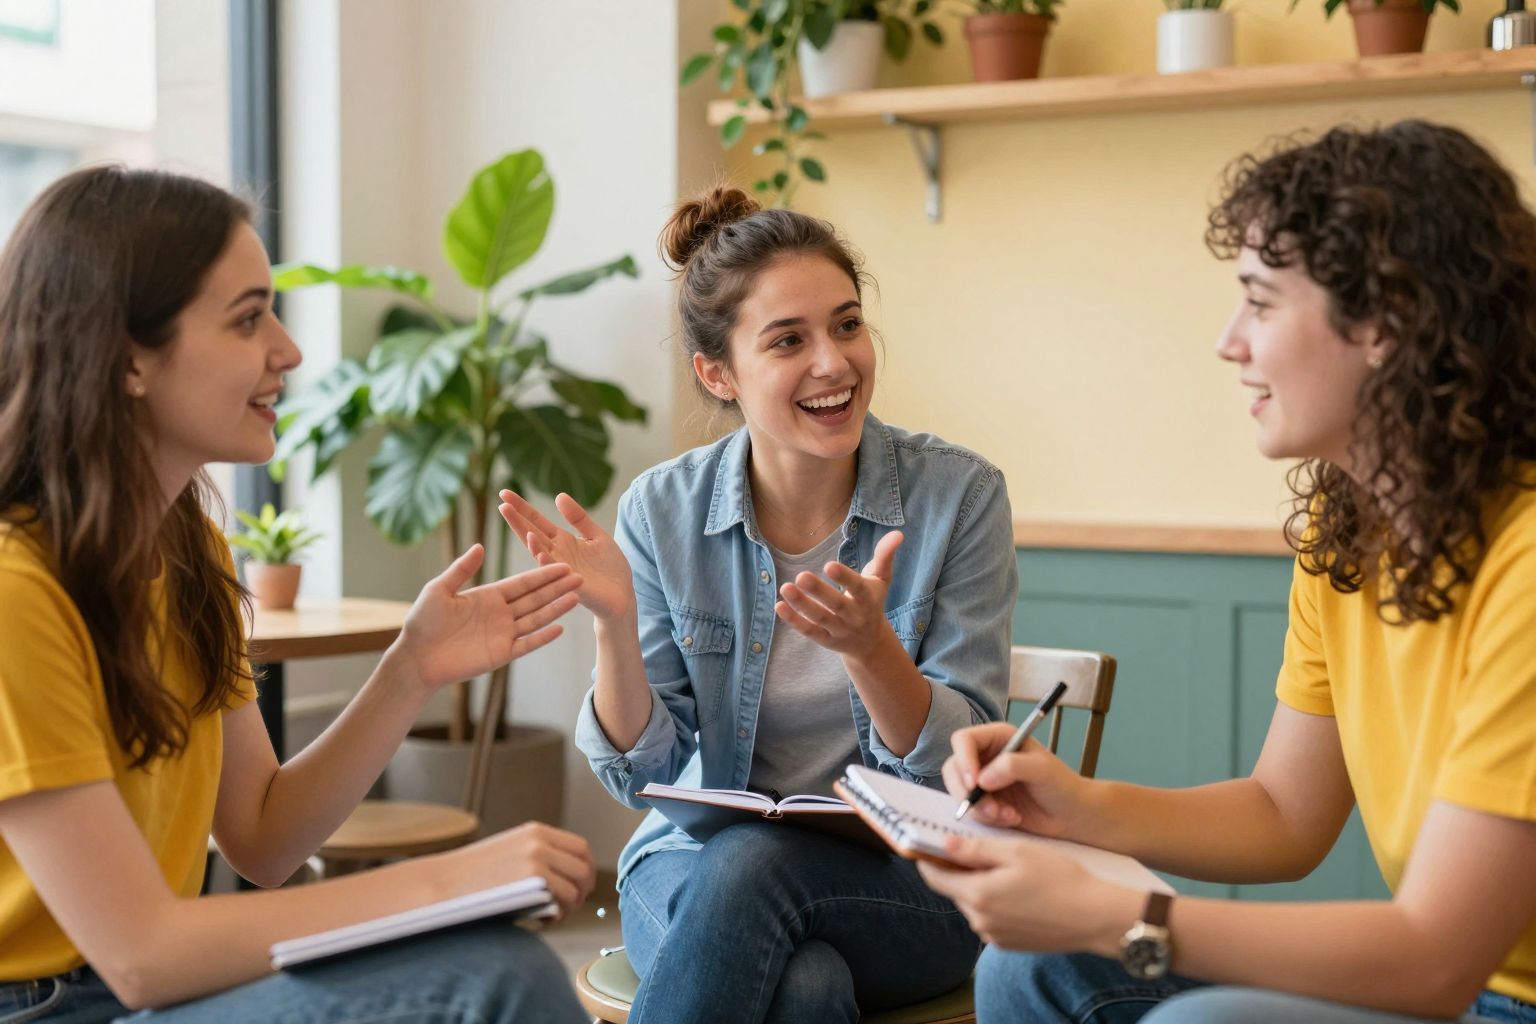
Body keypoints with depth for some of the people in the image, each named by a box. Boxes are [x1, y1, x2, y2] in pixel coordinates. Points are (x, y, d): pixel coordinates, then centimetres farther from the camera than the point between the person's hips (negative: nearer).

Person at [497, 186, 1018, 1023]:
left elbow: (959, 762, -10)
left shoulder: (958, 494, -9)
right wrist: (615, 624, -21)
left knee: (747, 863, -34)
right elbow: (642, 776, -3)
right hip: (697, 865, 1)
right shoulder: (662, 512, -4)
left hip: (907, 879, 0)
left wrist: (867, 645, -29)